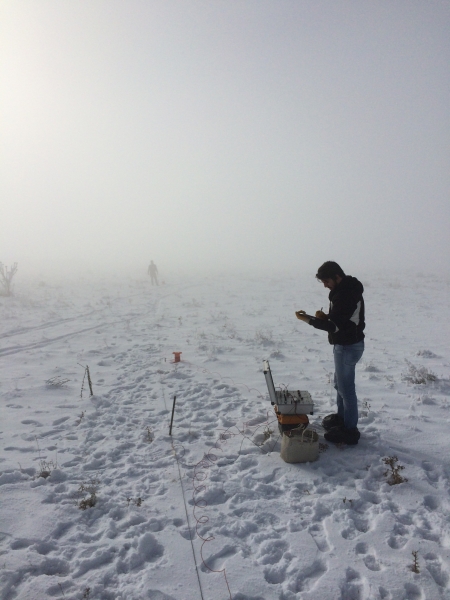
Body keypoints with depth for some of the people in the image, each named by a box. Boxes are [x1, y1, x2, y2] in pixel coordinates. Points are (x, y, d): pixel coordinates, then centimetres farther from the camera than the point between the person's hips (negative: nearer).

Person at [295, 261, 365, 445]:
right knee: (340, 383, 23)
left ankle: (350, 430, 12)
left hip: (348, 346, -11)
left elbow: (334, 326, -28)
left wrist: (308, 319, -25)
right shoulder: (346, 289, 8)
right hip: (345, 343, 11)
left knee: (346, 387, 0)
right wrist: (325, 316, 0)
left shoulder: (345, 295, -25)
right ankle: (341, 417, 40)